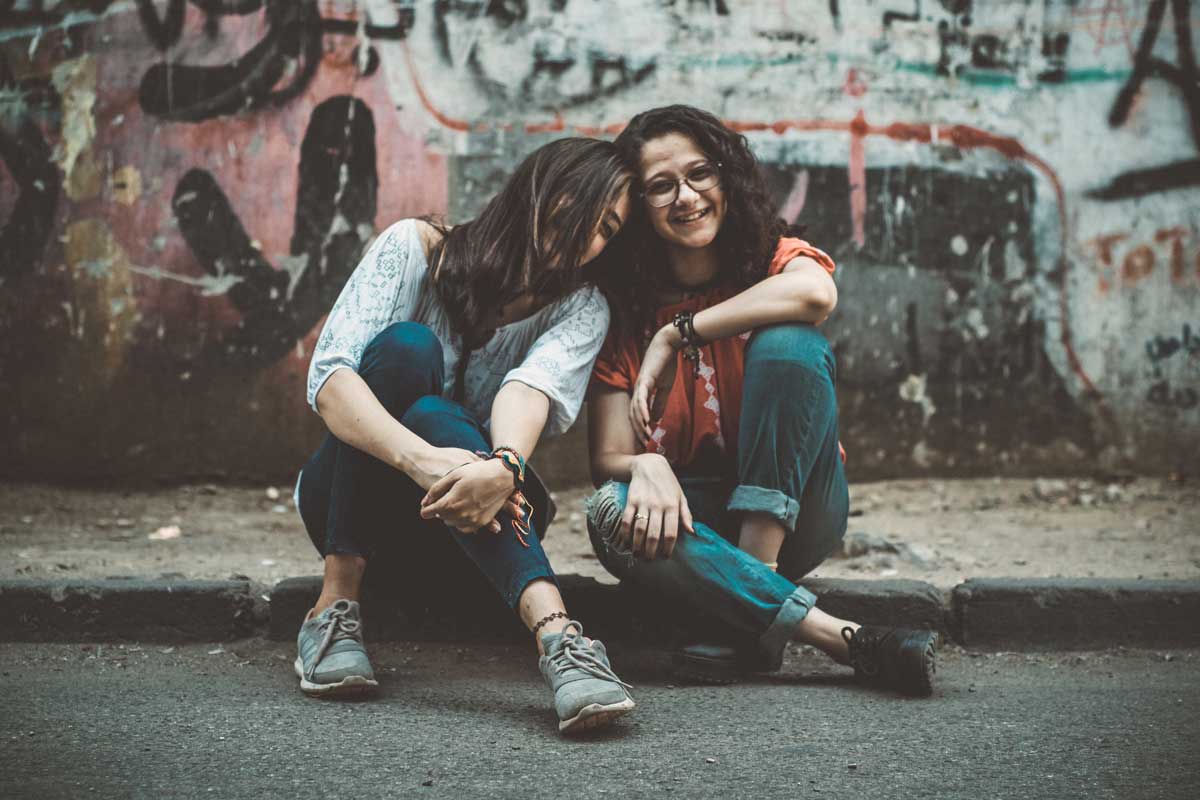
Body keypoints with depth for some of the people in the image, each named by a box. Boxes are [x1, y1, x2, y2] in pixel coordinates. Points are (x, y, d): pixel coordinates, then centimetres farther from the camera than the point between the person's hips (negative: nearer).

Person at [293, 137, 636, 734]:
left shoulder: (580, 309, -3)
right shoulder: (416, 249, -9)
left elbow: (531, 389, -26)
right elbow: (329, 377, -23)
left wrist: (504, 467, -49)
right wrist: (422, 460, -42)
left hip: (472, 527, 1)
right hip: (349, 503, -1)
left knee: (427, 415, -34)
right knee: (406, 347, -28)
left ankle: (553, 630, -55)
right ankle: (338, 602, -29)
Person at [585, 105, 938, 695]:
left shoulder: (774, 260, -4)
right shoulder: (623, 306, -1)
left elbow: (816, 292, -32)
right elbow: (607, 457, -8)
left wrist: (674, 335, -25)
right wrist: (646, 466, -33)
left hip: (788, 510, -1)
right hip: (692, 512, 2)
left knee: (787, 341, -24)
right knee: (612, 513, -33)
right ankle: (845, 639, -36)